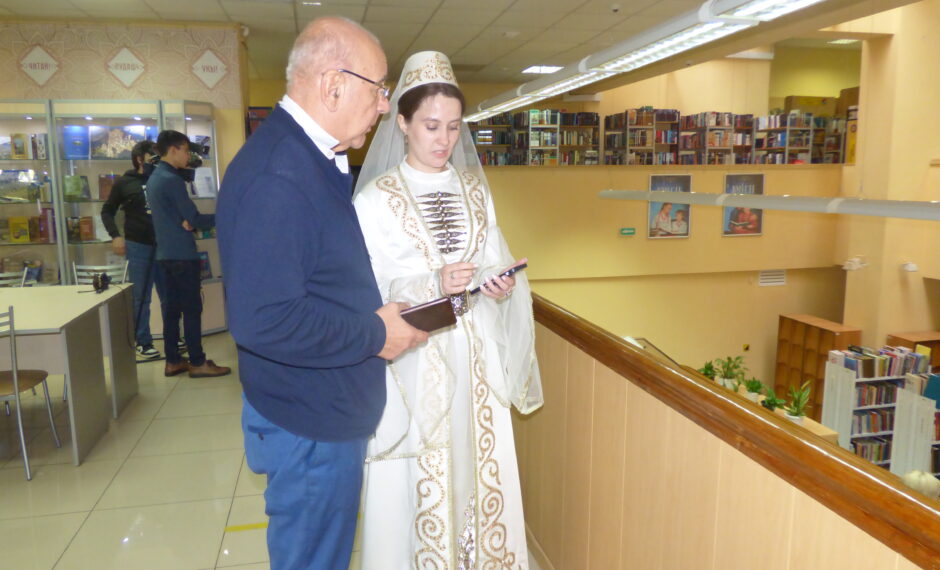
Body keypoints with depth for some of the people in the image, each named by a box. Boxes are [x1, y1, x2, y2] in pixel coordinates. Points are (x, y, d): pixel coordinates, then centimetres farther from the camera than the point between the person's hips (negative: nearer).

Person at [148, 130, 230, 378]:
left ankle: (173, 361, 16)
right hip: (181, 253, -9)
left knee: (172, 306, 11)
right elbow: (194, 219, -15)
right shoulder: (172, 180, -15)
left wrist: (184, 222, -5)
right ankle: (198, 363, 1)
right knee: (192, 308, -4)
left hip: (166, 252, 9)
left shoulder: (154, 178, 15)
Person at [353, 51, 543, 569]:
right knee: (421, 482, 4)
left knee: (479, 468, 12)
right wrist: (433, 285, -23)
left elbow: (498, 264, 12)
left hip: (475, 358, 4)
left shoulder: (475, 189, 9)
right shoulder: (376, 198, -6)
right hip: (415, 361, -4)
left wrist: (500, 284, -10)